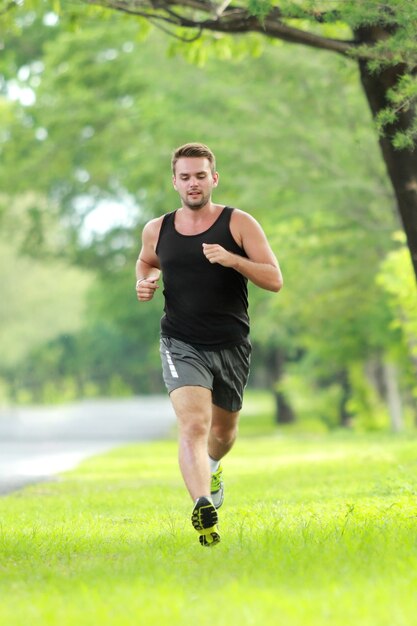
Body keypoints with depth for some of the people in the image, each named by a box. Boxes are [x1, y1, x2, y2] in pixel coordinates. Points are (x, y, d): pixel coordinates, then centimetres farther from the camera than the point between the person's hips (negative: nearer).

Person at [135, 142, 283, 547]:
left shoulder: (239, 224, -4)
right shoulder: (157, 230, 4)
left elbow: (274, 280, -9)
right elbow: (146, 261, 27)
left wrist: (232, 259, -24)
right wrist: (144, 281, 3)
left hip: (231, 346, 1)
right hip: (181, 344, -1)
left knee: (223, 429, 20)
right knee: (192, 425, -23)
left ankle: (212, 468, 55)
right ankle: (203, 507, -38)